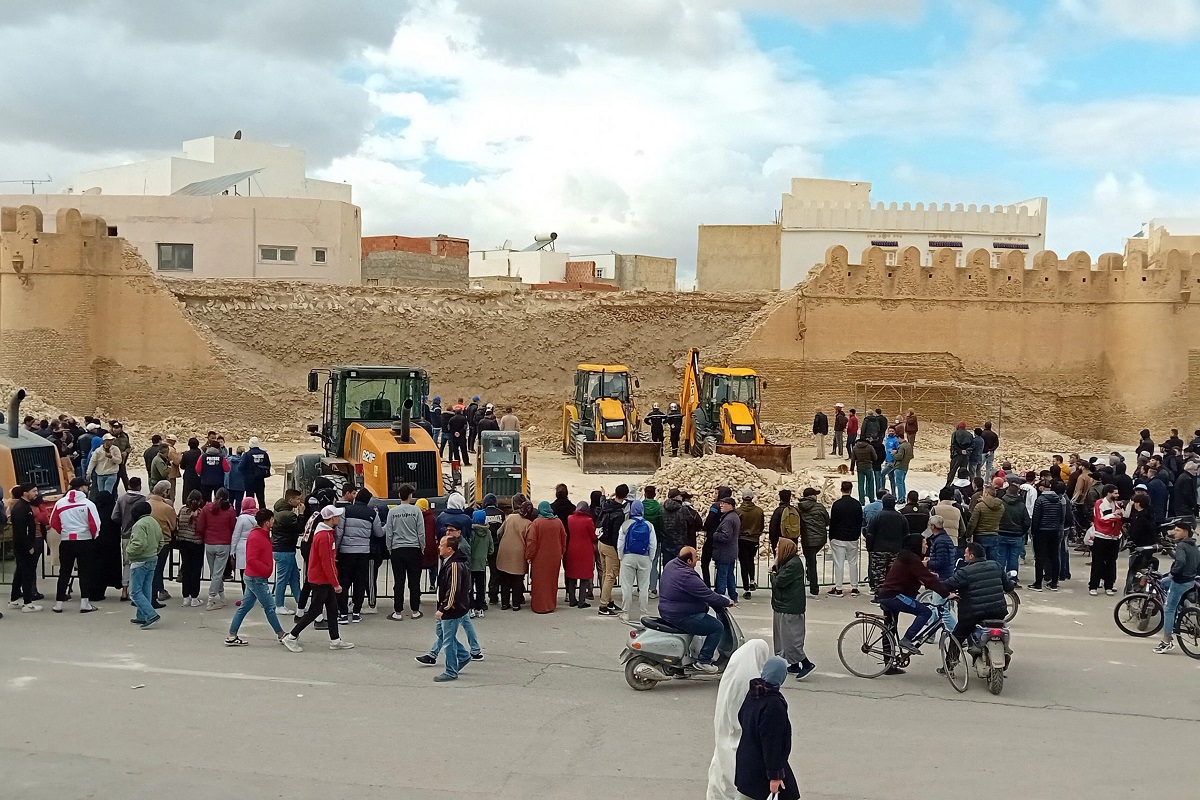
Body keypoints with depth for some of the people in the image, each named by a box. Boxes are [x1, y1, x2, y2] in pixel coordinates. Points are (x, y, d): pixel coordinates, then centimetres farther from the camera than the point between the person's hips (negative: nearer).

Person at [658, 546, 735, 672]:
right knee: (718, 627, -7)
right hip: (680, 617, -11)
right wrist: (727, 602, -6)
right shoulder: (688, 577, -27)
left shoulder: (671, 564, 3)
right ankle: (703, 660, -3)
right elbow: (708, 596, -21)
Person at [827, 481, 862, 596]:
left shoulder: (836, 504, -10)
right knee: (853, 562, 10)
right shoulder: (857, 504, 1)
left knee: (839, 563, 0)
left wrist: (831, 538, 3)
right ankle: (854, 588, 12)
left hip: (838, 538, -3)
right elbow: (860, 522, 8)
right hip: (853, 539, 3)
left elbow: (832, 522, -7)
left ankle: (838, 589, 1)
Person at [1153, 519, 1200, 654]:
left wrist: (1173, 572, -19)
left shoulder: (1181, 545, -17)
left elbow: (1180, 561, -34)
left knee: (1169, 609, -3)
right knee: (1163, 583, 30)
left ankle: (1167, 642, -3)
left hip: (1180, 581, -9)